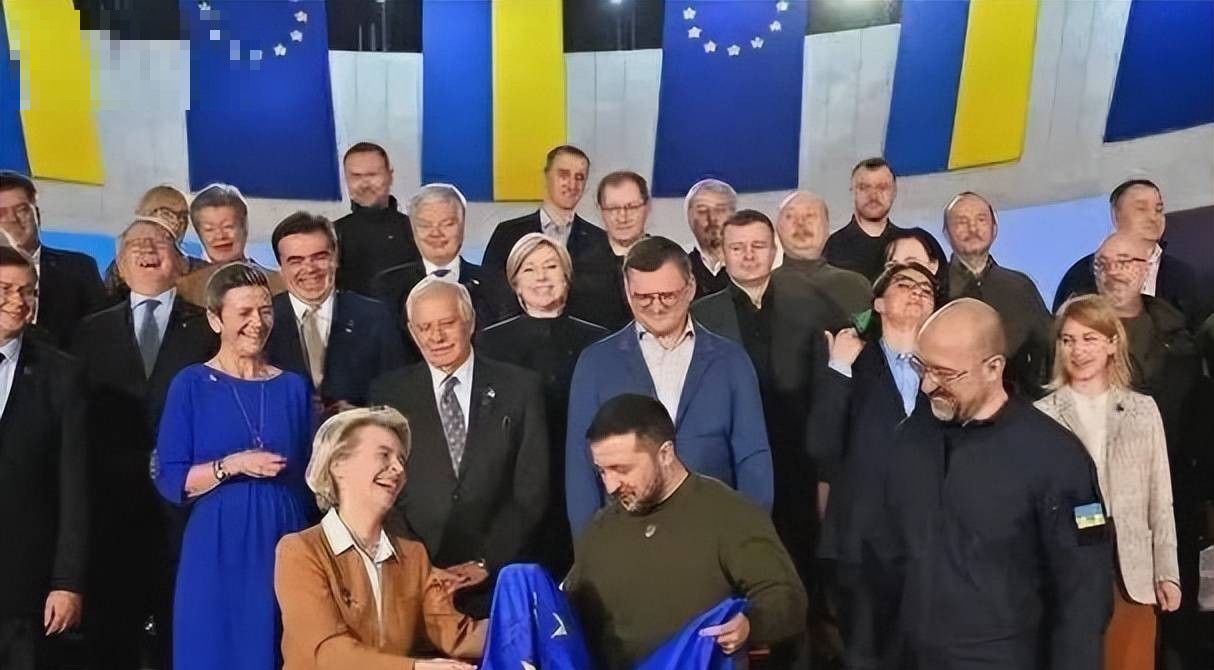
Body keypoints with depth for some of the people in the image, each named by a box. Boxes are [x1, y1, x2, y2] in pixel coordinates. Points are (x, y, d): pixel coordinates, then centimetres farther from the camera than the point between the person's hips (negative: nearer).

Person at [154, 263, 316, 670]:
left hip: (287, 548, 3)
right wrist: (231, 465, -18)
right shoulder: (191, 385, -2)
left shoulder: (294, 387, 7)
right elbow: (170, 481, -5)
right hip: (217, 552, -2)